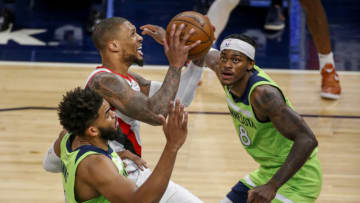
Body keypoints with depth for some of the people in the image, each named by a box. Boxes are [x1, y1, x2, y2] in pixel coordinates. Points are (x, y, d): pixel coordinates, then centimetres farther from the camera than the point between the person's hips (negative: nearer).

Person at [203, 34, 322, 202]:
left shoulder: (263, 94, -31)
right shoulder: (227, 76, -7)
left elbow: (307, 140, -36)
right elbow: (210, 56, 19)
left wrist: (272, 187, -40)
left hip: (297, 179, -8)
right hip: (268, 171, 9)